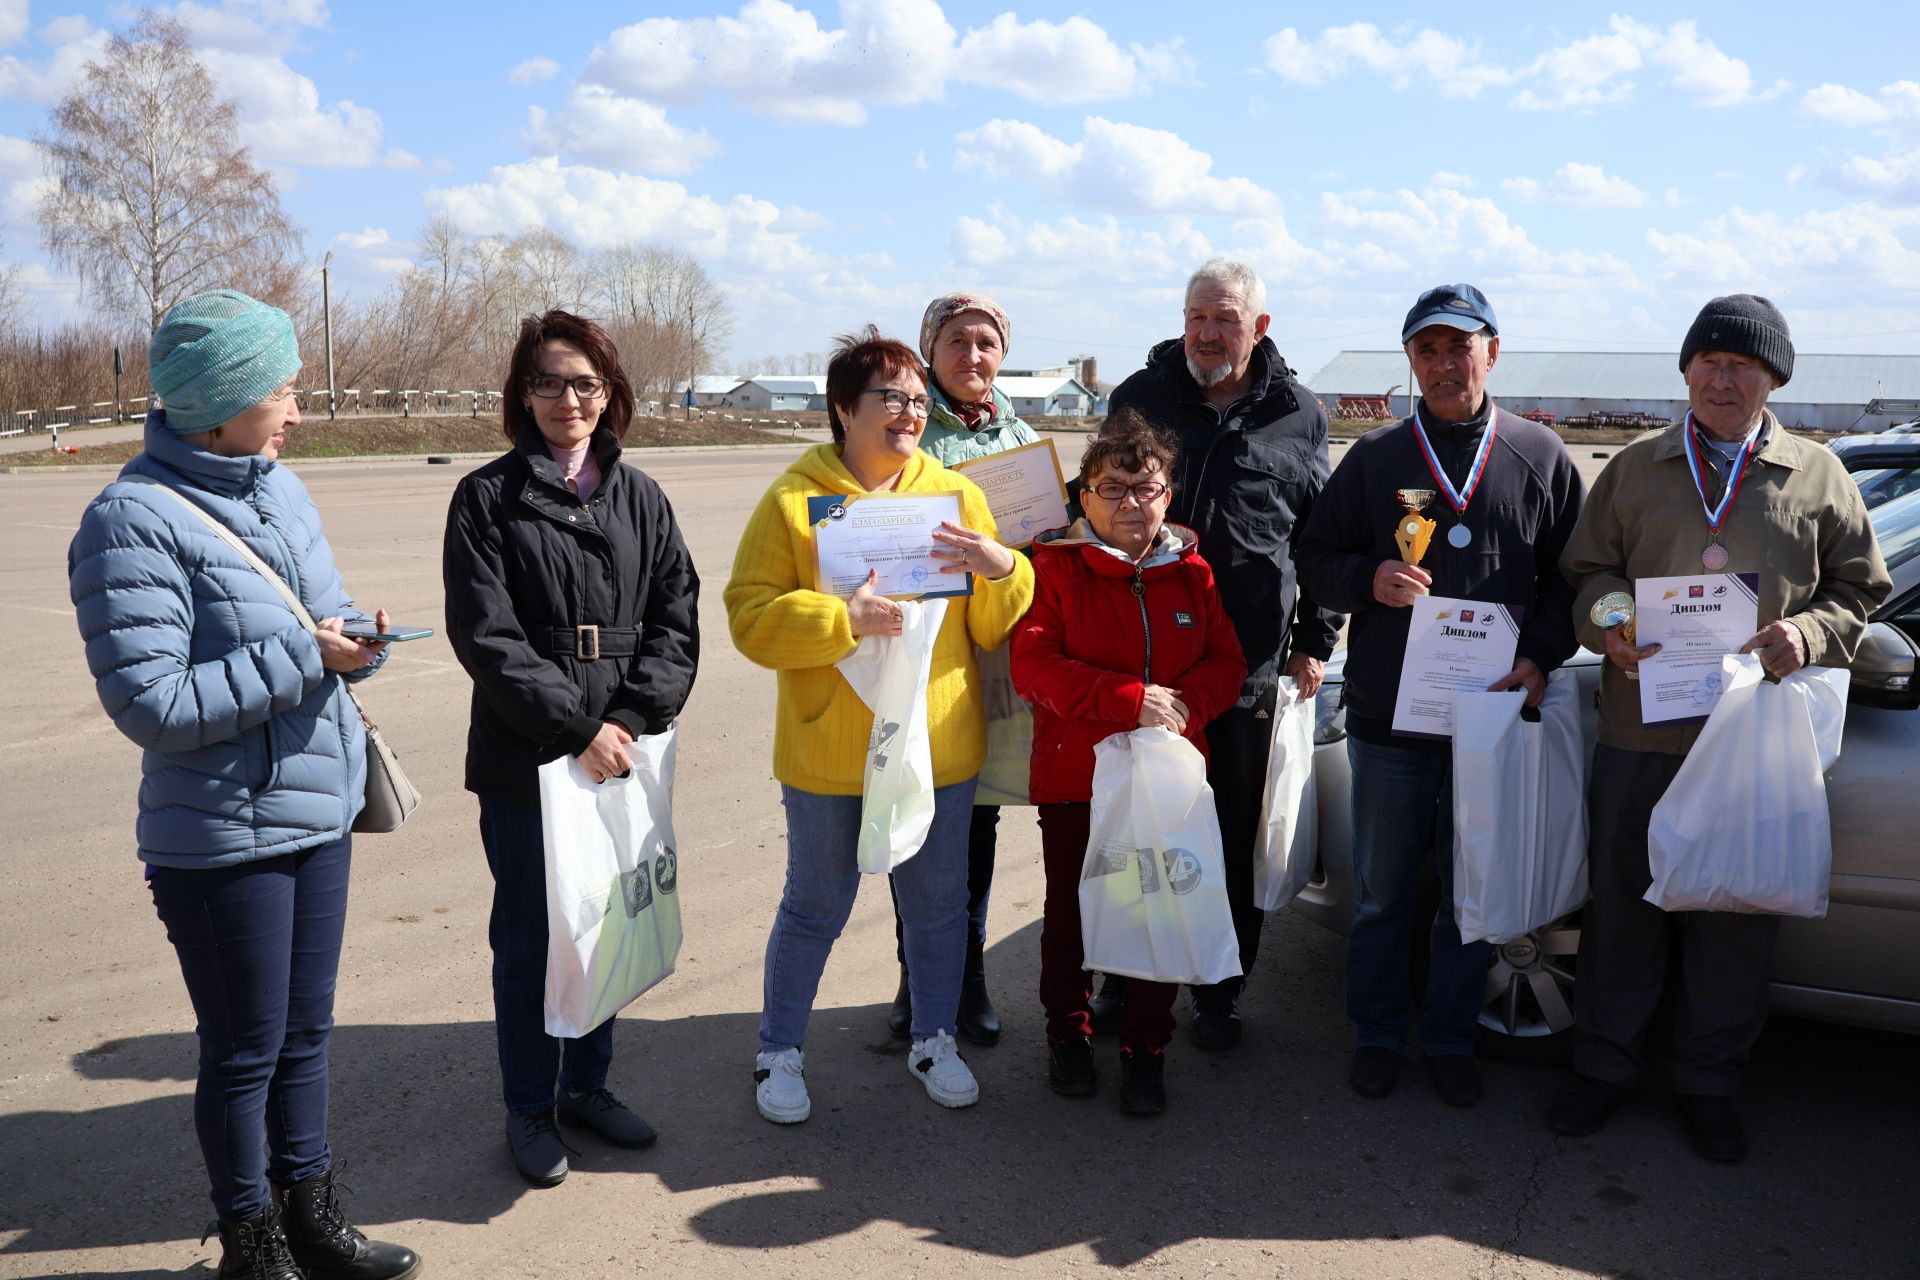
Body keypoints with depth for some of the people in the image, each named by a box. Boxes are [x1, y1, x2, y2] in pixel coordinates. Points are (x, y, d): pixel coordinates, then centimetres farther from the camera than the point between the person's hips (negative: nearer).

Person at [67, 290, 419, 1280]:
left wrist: (356, 643, -7)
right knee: (244, 1052, 10)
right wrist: (302, 658, -21)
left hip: (319, 816, 7)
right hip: (224, 840, -7)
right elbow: (149, 704, -21)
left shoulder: (279, 487, 6)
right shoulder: (135, 520, -17)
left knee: (305, 1034, 19)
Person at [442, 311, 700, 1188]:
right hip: (524, 763, -3)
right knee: (529, 938, 7)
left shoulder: (639, 498, 7)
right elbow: (485, 636, -12)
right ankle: (529, 1108, 25)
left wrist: (631, 720, -12)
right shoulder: (486, 498, -4)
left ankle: (587, 1084, 33)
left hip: (622, 755, 4)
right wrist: (575, 729, -16)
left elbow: (676, 621, 2)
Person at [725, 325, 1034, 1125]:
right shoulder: (792, 501, -5)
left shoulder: (957, 494, 4)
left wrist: (1004, 570, -17)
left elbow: (996, 627, 4)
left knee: (938, 902, 16)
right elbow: (752, 617, -11)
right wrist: (844, 618, -25)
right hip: (828, 751, -3)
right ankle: (780, 1051, 31)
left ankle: (934, 1041, 37)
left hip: (938, 746, 3)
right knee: (815, 907, 11)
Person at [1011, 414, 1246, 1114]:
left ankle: (1145, 1049, 26)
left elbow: (1226, 661, 5)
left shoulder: (1191, 571, 5)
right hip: (1076, 774, -2)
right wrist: (1131, 700, -23)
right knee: (1069, 913, 12)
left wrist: (1184, 703, -16)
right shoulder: (1054, 566, -6)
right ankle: (1067, 1032, 34)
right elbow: (1034, 666, -16)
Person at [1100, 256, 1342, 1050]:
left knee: (1238, 837, 8)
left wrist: (1314, 640, 7)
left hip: (1249, 664, 0)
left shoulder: (1298, 416, 5)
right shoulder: (1139, 398, 6)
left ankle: (1219, 994, 23)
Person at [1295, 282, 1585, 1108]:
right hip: (1388, 717, 0)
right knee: (1382, 893, 11)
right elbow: (1316, 560, 5)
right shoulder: (1374, 459, 4)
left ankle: (1450, 1040, 29)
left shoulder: (1541, 457, 5)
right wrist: (1369, 580, -15)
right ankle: (1376, 1035, 28)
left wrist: (1541, 656, -8)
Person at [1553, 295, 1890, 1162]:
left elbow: (1858, 593, 10)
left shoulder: (1818, 478, 8)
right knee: (1622, 903, 8)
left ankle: (1709, 1083, 25)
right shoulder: (1636, 468, 10)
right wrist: (1610, 624, -10)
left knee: (1737, 918, 8)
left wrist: (1805, 635, -11)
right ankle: (1606, 1065, 24)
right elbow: (1587, 572, 12)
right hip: (1640, 729, 0)